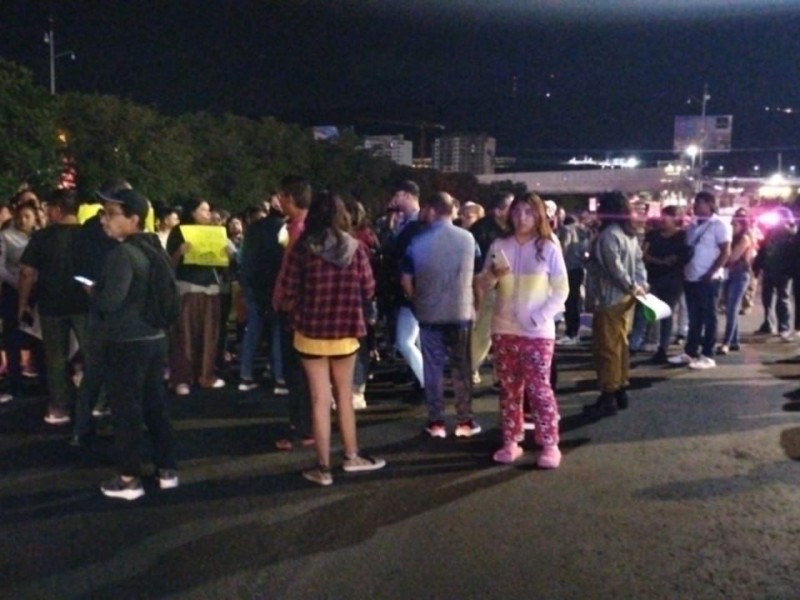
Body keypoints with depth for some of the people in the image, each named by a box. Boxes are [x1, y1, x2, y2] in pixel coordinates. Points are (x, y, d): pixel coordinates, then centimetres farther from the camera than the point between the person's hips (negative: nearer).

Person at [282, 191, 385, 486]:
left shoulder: (302, 247, -9)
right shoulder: (355, 247, -5)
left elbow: (289, 292, -7)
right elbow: (368, 291, 1)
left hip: (311, 332, -1)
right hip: (346, 332, 2)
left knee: (320, 399, 6)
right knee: (344, 396, 18)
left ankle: (323, 467, 12)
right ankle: (352, 456, 28)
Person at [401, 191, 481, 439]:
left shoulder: (418, 241, -7)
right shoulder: (468, 239, -2)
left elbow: (406, 280, -3)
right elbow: (478, 276, 7)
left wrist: (416, 301, 15)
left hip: (429, 313, -1)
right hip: (461, 312, 1)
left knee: (433, 367, 7)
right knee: (461, 367, 9)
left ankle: (436, 422, 10)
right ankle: (465, 421, 14)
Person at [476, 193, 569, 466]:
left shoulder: (549, 248, -3)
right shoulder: (499, 245, 4)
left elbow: (561, 290, -3)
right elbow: (482, 284, 5)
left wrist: (539, 317, -15)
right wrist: (493, 274, -17)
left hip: (538, 331, -3)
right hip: (504, 329, 3)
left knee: (539, 388, -5)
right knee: (509, 388, 9)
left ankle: (550, 445, 4)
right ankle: (511, 442, 17)